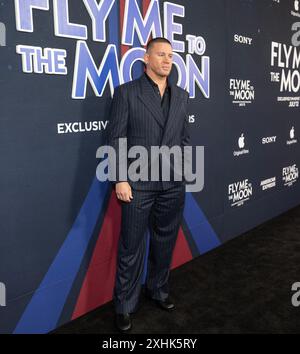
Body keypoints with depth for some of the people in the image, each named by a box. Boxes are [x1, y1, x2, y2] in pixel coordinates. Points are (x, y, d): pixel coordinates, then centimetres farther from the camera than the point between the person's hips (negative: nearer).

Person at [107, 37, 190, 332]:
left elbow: (184, 138, 15)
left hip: (173, 185, 5)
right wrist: (120, 180, -12)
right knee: (131, 248, 5)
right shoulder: (126, 92, -2)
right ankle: (125, 305, 22)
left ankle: (158, 290, 37)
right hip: (138, 185, -4)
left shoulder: (181, 96, 11)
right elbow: (116, 140, -6)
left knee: (164, 242, 16)